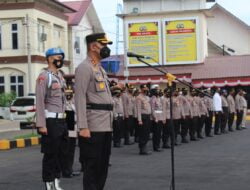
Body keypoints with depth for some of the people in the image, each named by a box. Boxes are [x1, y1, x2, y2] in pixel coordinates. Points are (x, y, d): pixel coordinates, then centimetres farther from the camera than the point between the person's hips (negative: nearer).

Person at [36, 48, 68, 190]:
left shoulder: (60, 76, 15)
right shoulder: (44, 77, -10)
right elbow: (40, 102, -16)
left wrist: (64, 118, 17)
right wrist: (41, 125, -21)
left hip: (61, 119, 8)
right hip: (50, 121, -8)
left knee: (60, 152, 12)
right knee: (50, 154, -2)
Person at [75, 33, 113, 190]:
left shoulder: (101, 69, 20)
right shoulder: (84, 68, -9)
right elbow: (80, 98, -17)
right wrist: (83, 127, -23)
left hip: (106, 127, 9)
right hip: (93, 128, -9)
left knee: (103, 166, 13)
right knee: (92, 167, -4)